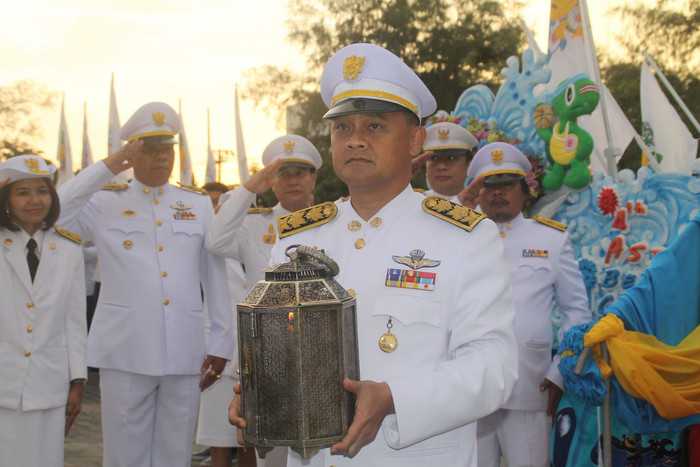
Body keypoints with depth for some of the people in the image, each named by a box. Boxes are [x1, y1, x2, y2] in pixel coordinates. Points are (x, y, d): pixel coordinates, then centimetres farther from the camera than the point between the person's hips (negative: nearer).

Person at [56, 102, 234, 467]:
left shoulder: (199, 205, 11)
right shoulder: (105, 203, 5)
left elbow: (216, 278, 9)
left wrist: (220, 342, 4)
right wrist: (107, 168, -9)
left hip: (185, 353, 2)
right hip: (125, 352, -2)